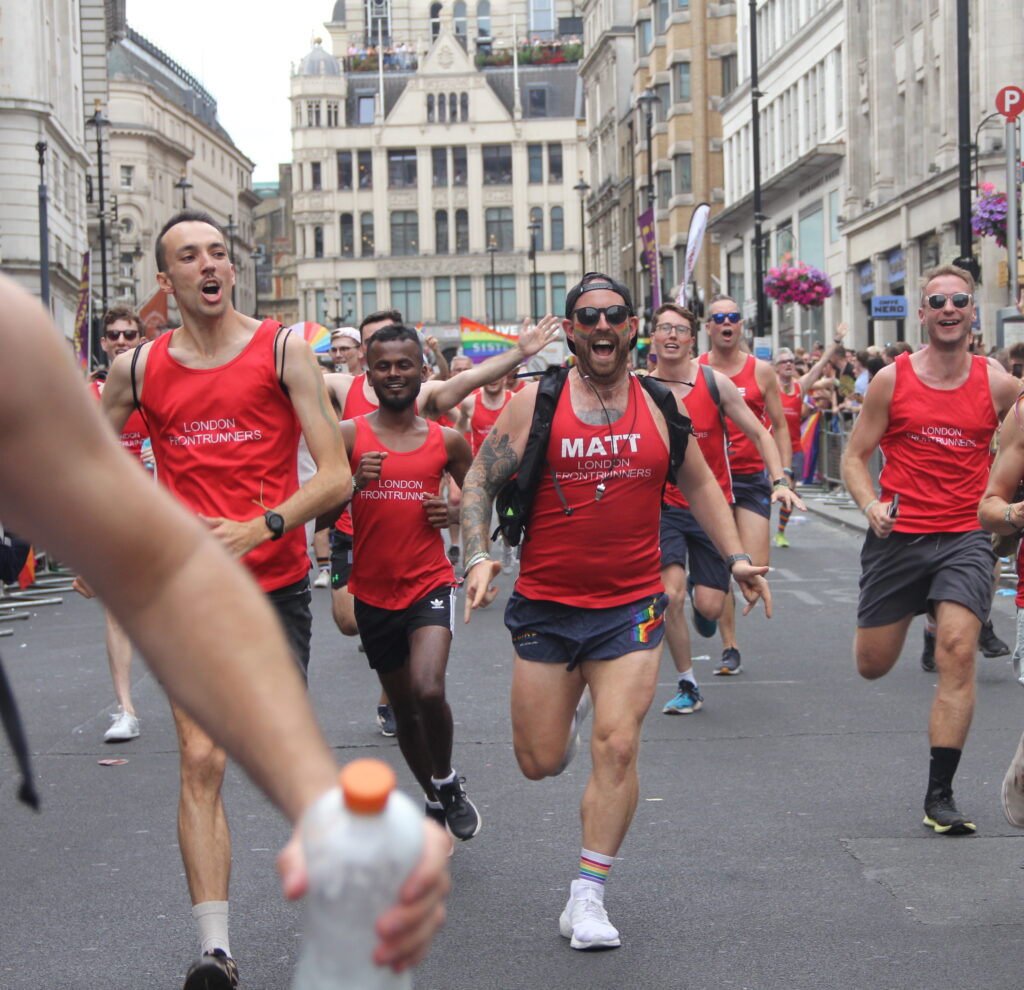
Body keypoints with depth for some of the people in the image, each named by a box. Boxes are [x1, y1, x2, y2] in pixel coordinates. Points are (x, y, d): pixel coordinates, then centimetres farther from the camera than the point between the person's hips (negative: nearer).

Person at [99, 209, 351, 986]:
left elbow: (337, 476, -9)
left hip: (277, 584, -1)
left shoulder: (284, 351, -3)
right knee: (201, 760, -8)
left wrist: (259, 527, -22)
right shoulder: (139, 367, 4)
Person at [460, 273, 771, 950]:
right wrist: (478, 556, -12)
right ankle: (571, 708, 44)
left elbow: (700, 483, 17)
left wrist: (736, 556, 9)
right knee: (541, 761, 6)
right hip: (546, 604, 0)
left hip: (632, 604, 0)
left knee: (617, 747, -12)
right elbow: (480, 480, 2)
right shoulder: (536, 402, -3)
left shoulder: (660, 404, 4)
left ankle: (588, 895, 0)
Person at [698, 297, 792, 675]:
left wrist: (783, 474, 1)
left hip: (752, 478, 0)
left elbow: (779, 425, 9)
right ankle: (730, 648, 11)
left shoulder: (761, 371, 4)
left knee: (756, 568, -10)